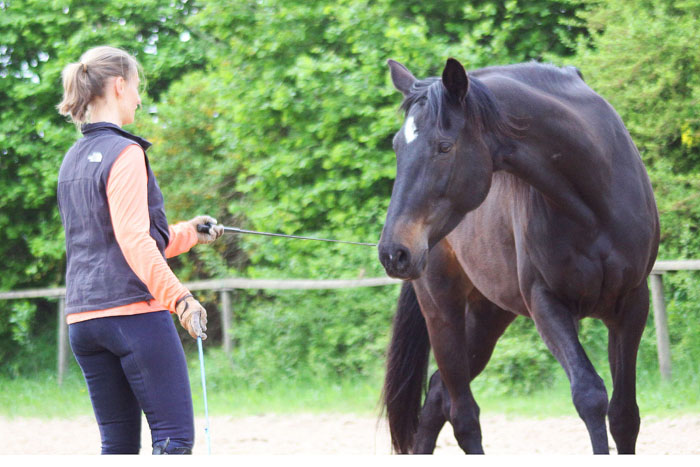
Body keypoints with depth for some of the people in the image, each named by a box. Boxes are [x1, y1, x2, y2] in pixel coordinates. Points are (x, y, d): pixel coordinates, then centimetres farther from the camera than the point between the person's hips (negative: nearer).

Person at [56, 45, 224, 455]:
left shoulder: (72, 160, 17)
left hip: (84, 318, 8)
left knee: (119, 444, 9)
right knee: (175, 436, -7)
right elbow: (134, 241, -19)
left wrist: (189, 233, 25)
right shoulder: (124, 153, -9)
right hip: (134, 312, -8)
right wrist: (180, 297, -22)